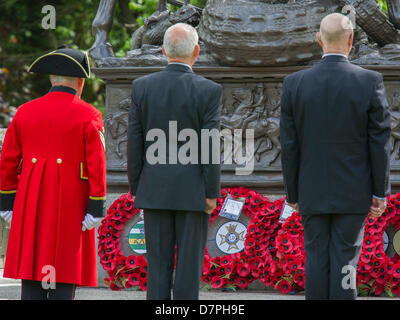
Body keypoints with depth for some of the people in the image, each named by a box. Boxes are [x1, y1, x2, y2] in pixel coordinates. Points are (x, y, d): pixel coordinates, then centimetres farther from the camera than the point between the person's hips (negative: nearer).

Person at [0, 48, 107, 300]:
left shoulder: (26, 112, 6)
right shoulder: (89, 116, -5)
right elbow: (96, 166, -9)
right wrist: (96, 210, -7)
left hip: (31, 204, 3)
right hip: (71, 209, -3)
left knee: (31, 272, 5)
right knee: (64, 275, -1)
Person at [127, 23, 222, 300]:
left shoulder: (142, 86, 0)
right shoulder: (209, 90, -8)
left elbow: (135, 142, 2)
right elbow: (210, 147, -10)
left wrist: (135, 189, 9)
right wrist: (212, 194, -4)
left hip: (154, 190, 3)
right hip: (192, 193, -2)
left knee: (158, 265, 5)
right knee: (189, 264, 1)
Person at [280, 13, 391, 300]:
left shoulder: (294, 84, -4)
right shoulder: (370, 82, -9)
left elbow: (289, 145, -1)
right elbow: (380, 141, -6)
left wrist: (293, 193, 8)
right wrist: (380, 192, 1)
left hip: (313, 193, 1)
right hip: (353, 193, -1)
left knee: (316, 258, 8)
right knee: (345, 260, 1)